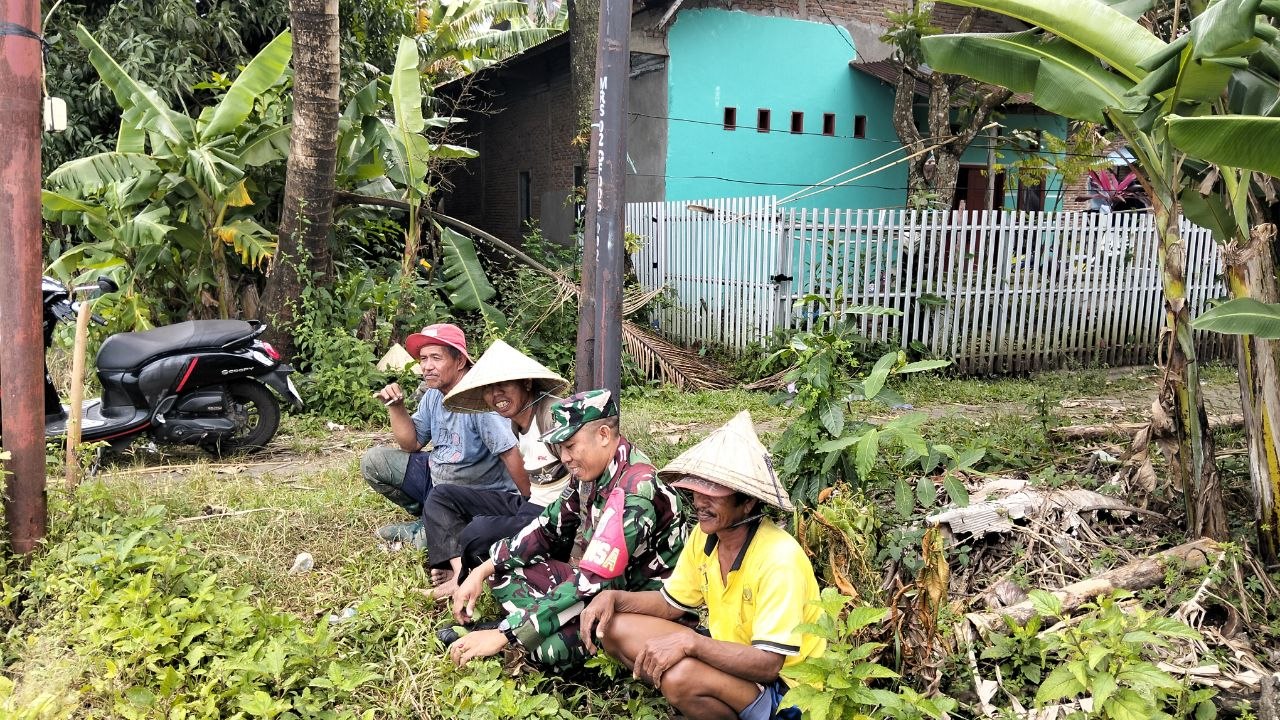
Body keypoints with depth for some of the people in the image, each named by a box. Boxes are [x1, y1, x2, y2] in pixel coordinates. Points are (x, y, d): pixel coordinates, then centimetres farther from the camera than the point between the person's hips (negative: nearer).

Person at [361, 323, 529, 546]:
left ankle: (428, 530, 4)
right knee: (373, 461, 1)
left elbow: (510, 453, -29)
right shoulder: (434, 394, 1)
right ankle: (425, 519, 9)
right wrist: (396, 407, -7)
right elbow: (412, 444, 9)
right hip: (436, 476, 8)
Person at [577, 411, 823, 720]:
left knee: (680, 676, -35)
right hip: (728, 656, 8)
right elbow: (671, 604, 9)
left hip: (783, 687, -8)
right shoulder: (703, 536, -5)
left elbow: (768, 665, -30)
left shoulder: (778, 559, -28)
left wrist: (690, 642, -36)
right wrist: (614, 597, -7)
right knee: (615, 628, -1)